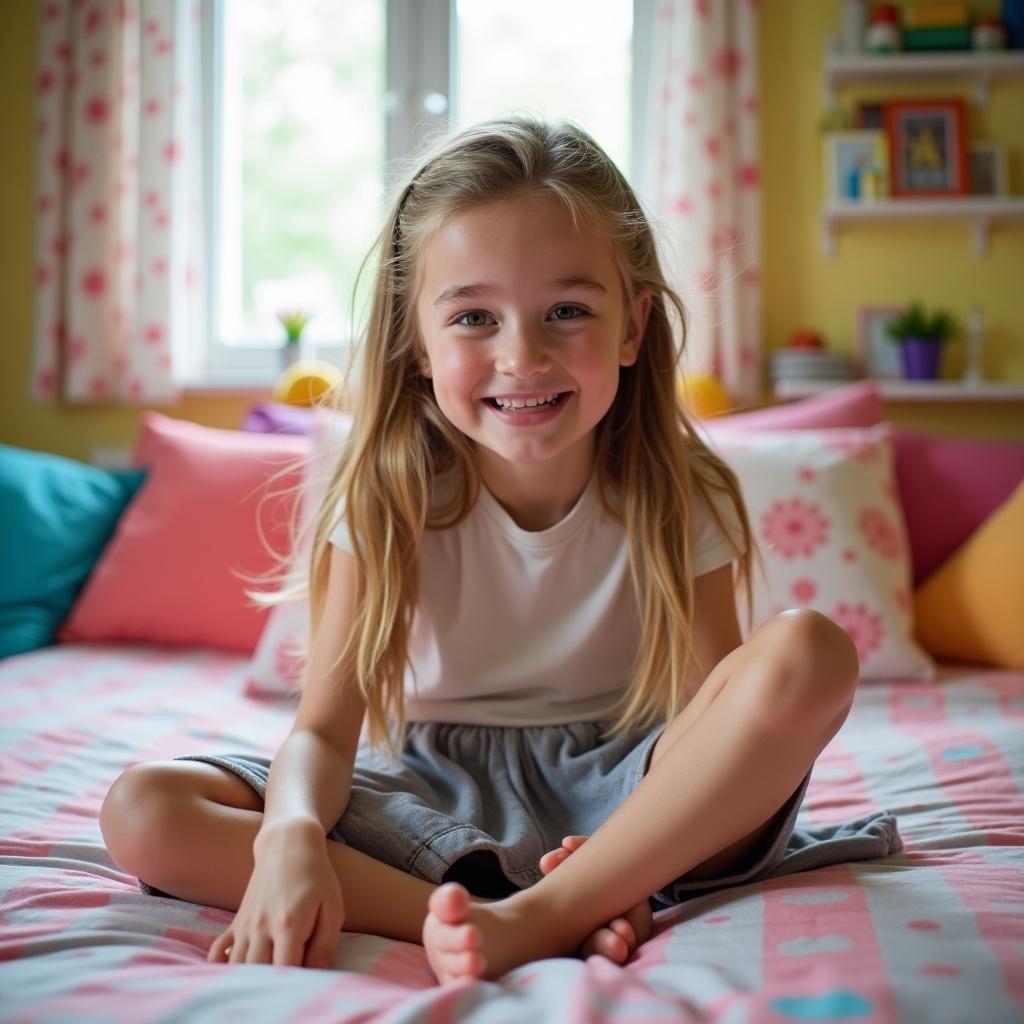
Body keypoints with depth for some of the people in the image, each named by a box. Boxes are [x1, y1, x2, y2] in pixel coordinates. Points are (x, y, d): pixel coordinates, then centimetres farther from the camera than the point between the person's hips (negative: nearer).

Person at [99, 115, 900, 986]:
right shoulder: (390, 497, -10)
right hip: (432, 800, 1)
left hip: (626, 806, 0)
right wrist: (292, 834, -36)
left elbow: (713, 713, -13)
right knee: (140, 811, -21)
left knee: (811, 653, -28)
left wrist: (631, 855, -33)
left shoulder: (676, 498, -10)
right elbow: (324, 728, -13)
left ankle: (541, 914, -27)